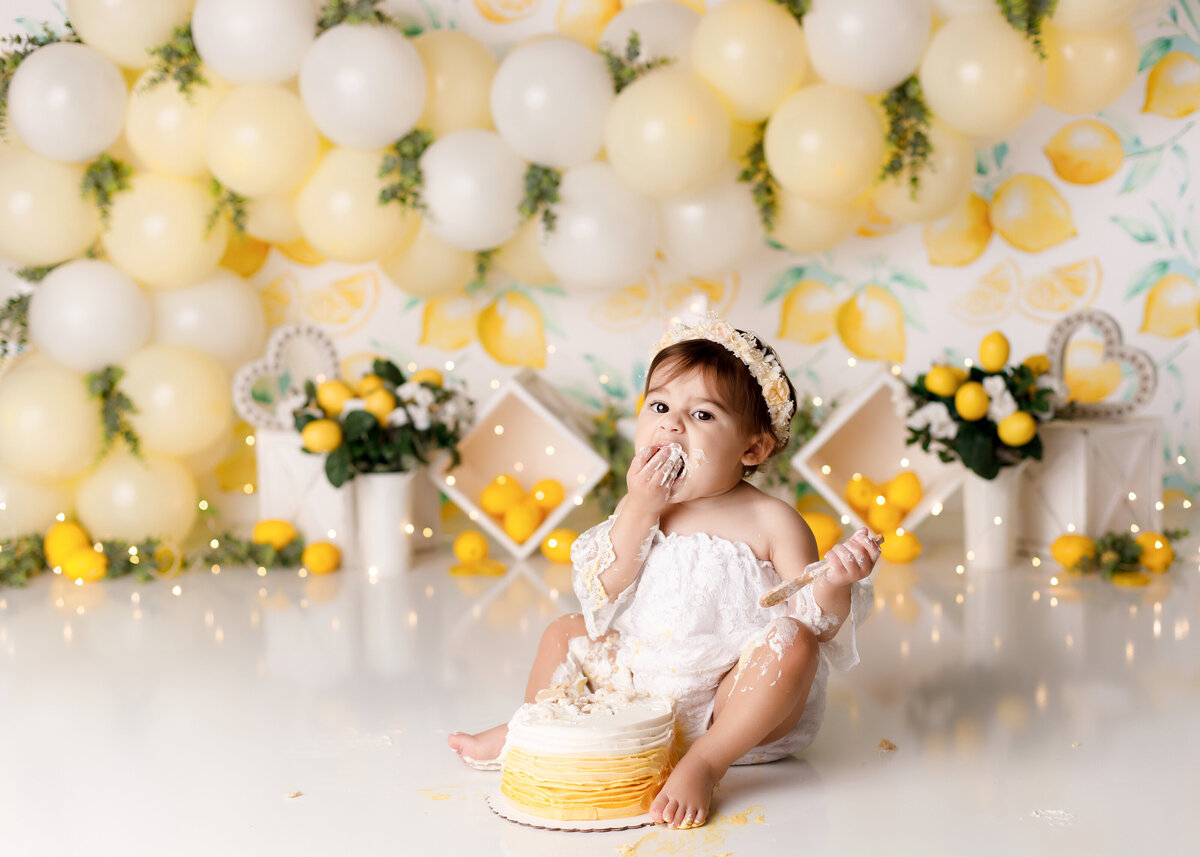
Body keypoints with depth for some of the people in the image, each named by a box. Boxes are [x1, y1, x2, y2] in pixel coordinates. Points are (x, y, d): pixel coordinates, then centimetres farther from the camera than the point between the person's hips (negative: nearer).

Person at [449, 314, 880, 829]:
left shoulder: (771, 522, -13)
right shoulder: (640, 507, 0)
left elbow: (815, 626, -14)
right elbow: (599, 597, -10)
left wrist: (836, 582, -36)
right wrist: (638, 512, -19)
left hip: (734, 709, -5)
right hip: (641, 681, 5)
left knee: (788, 641, -31)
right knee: (565, 633, 9)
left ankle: (704, 764, -29)